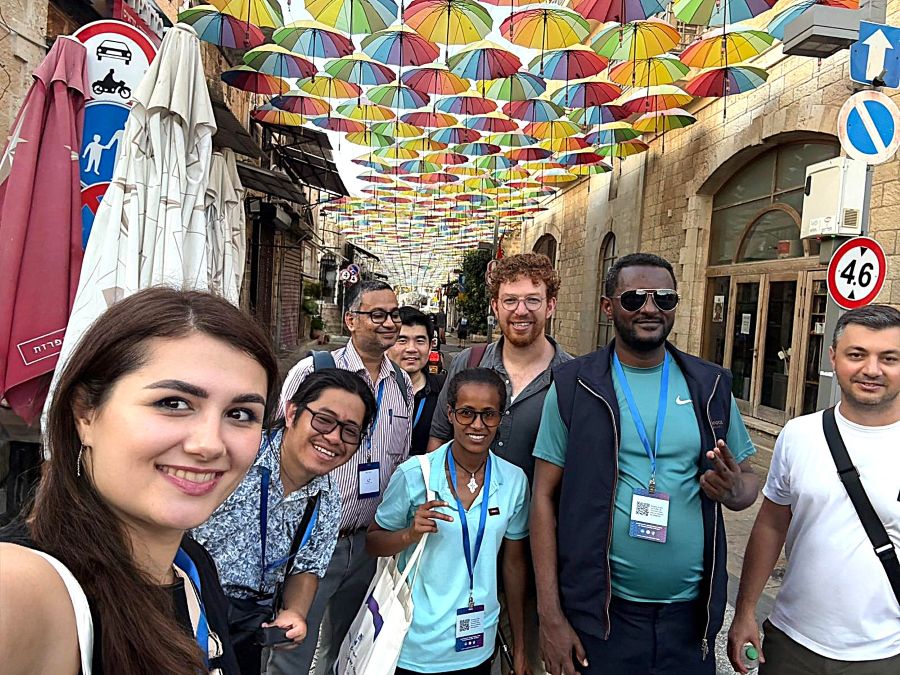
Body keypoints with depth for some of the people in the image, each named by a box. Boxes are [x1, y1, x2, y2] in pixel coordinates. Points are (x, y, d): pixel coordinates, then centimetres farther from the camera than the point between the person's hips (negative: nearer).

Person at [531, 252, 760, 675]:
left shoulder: (710, 386, 2)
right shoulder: (574, 387, -6)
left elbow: (747, 479, 11)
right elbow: (546, 498, -6)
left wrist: (734, 491, -14)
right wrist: (550, 615, -9)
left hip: (691, 611, 3)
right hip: (598, 609, -2)